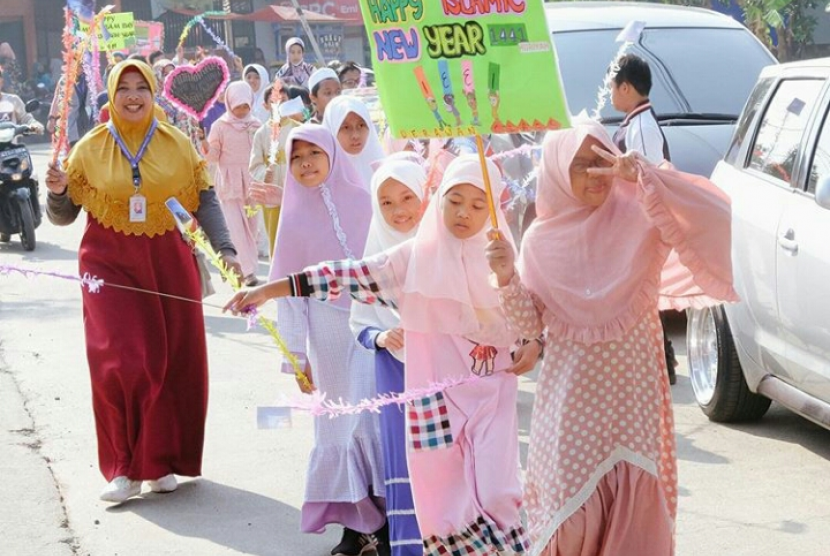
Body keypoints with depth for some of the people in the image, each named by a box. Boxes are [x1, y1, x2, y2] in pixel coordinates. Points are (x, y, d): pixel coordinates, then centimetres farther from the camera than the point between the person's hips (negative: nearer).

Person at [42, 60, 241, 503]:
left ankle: (163, 462, 18)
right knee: (119, 363, -10)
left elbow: (205, 201, 7)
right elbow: (63, 215, 6)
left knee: (173, 364, 3)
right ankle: (125, 468, 1)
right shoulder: (90, 149, 2)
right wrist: (57, 192, -15)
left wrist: (224, 250, -3)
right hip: (111, 266, -1)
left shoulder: (178, 145, 4)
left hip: (169, 263, 2)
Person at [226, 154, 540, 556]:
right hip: (436, 395, 1)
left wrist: (535, 346, -8)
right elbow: (350, 276, -5)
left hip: (492, 393, 0)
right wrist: (271, 289, -10)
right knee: (441, 500, 5)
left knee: (495, 494, -9)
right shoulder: (413, 258, -2)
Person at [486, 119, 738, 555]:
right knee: (571, 503, 2)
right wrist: (507, 277, -15)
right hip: (570, 392, 1)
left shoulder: (638, 216, -4)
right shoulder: (543, 238, 1)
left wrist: (644, 178, -24)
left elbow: (713, 220, -20)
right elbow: (531, 324, 2)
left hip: (631, 388, -1)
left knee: (633, 498, 2)